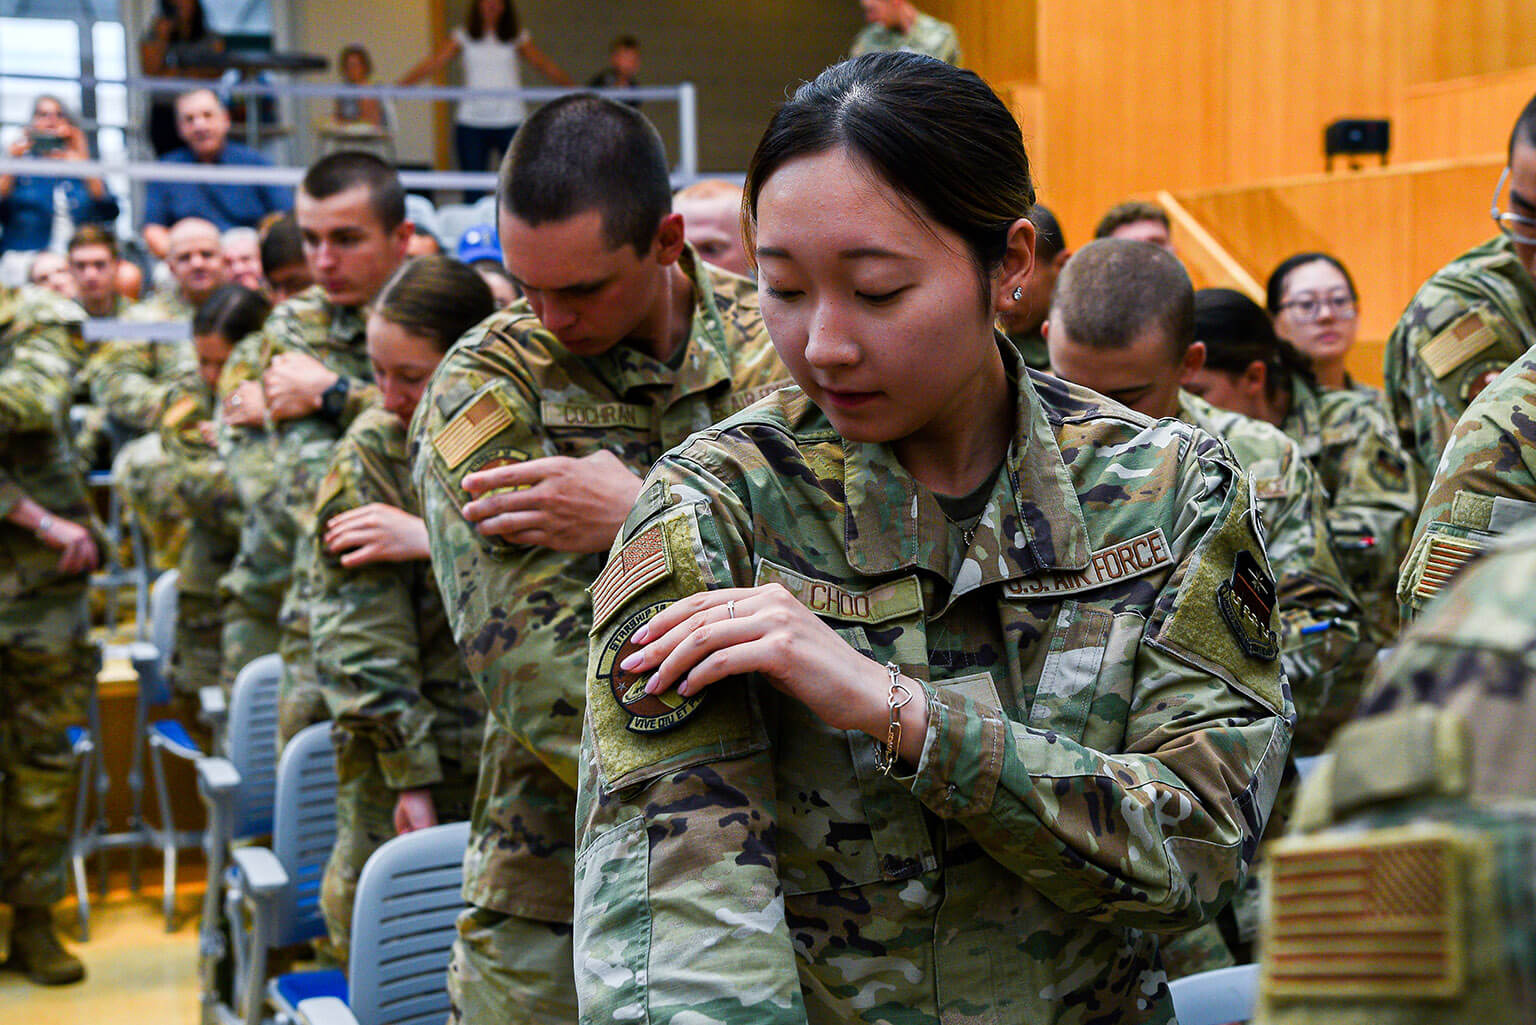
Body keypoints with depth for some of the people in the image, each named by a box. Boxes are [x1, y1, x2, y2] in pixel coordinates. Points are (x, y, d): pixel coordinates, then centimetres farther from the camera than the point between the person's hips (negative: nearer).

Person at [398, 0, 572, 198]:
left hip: (511, 120, 0)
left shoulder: (518, 36, 8)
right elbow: (432, 63, 4)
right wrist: (399, 86, -3)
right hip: (471, 121, 0)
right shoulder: (463, 36, 7)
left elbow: (545, 66, 11)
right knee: (472, 188, -2)